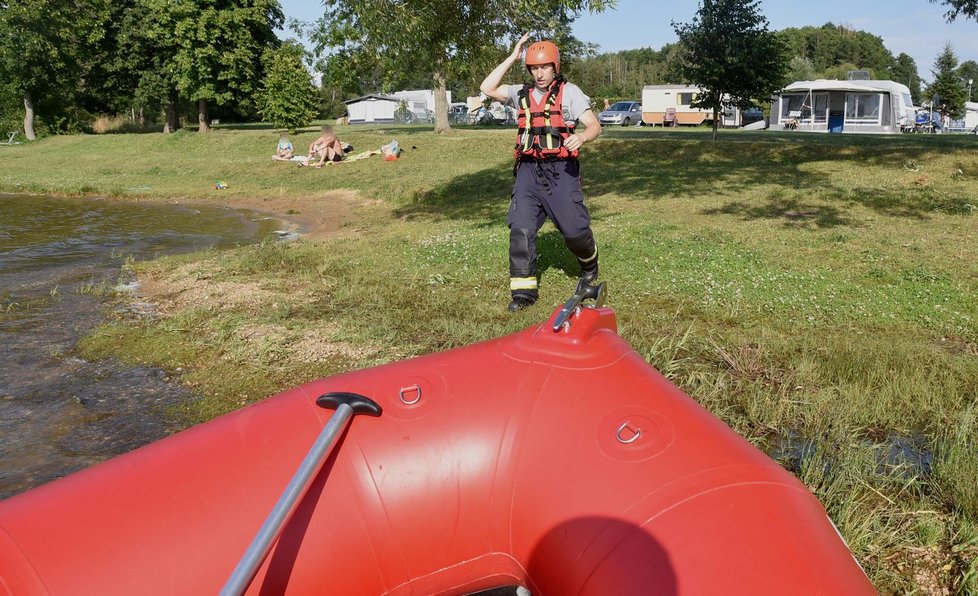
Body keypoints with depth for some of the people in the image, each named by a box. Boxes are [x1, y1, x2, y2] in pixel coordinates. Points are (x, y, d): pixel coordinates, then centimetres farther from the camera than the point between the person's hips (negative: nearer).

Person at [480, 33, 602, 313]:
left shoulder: (569, 92, 1)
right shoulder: (522, 93, 12)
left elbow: (594, 125, -5)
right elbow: (487, 88, 0)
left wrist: (581, 136, -29)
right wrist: (512, 58, -1)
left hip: (561, 169, -3)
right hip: (529, 170, 3)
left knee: (574, 228, -1)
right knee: (520, 228, -8)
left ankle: (589, 262, 33)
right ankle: (523, 289, -3)